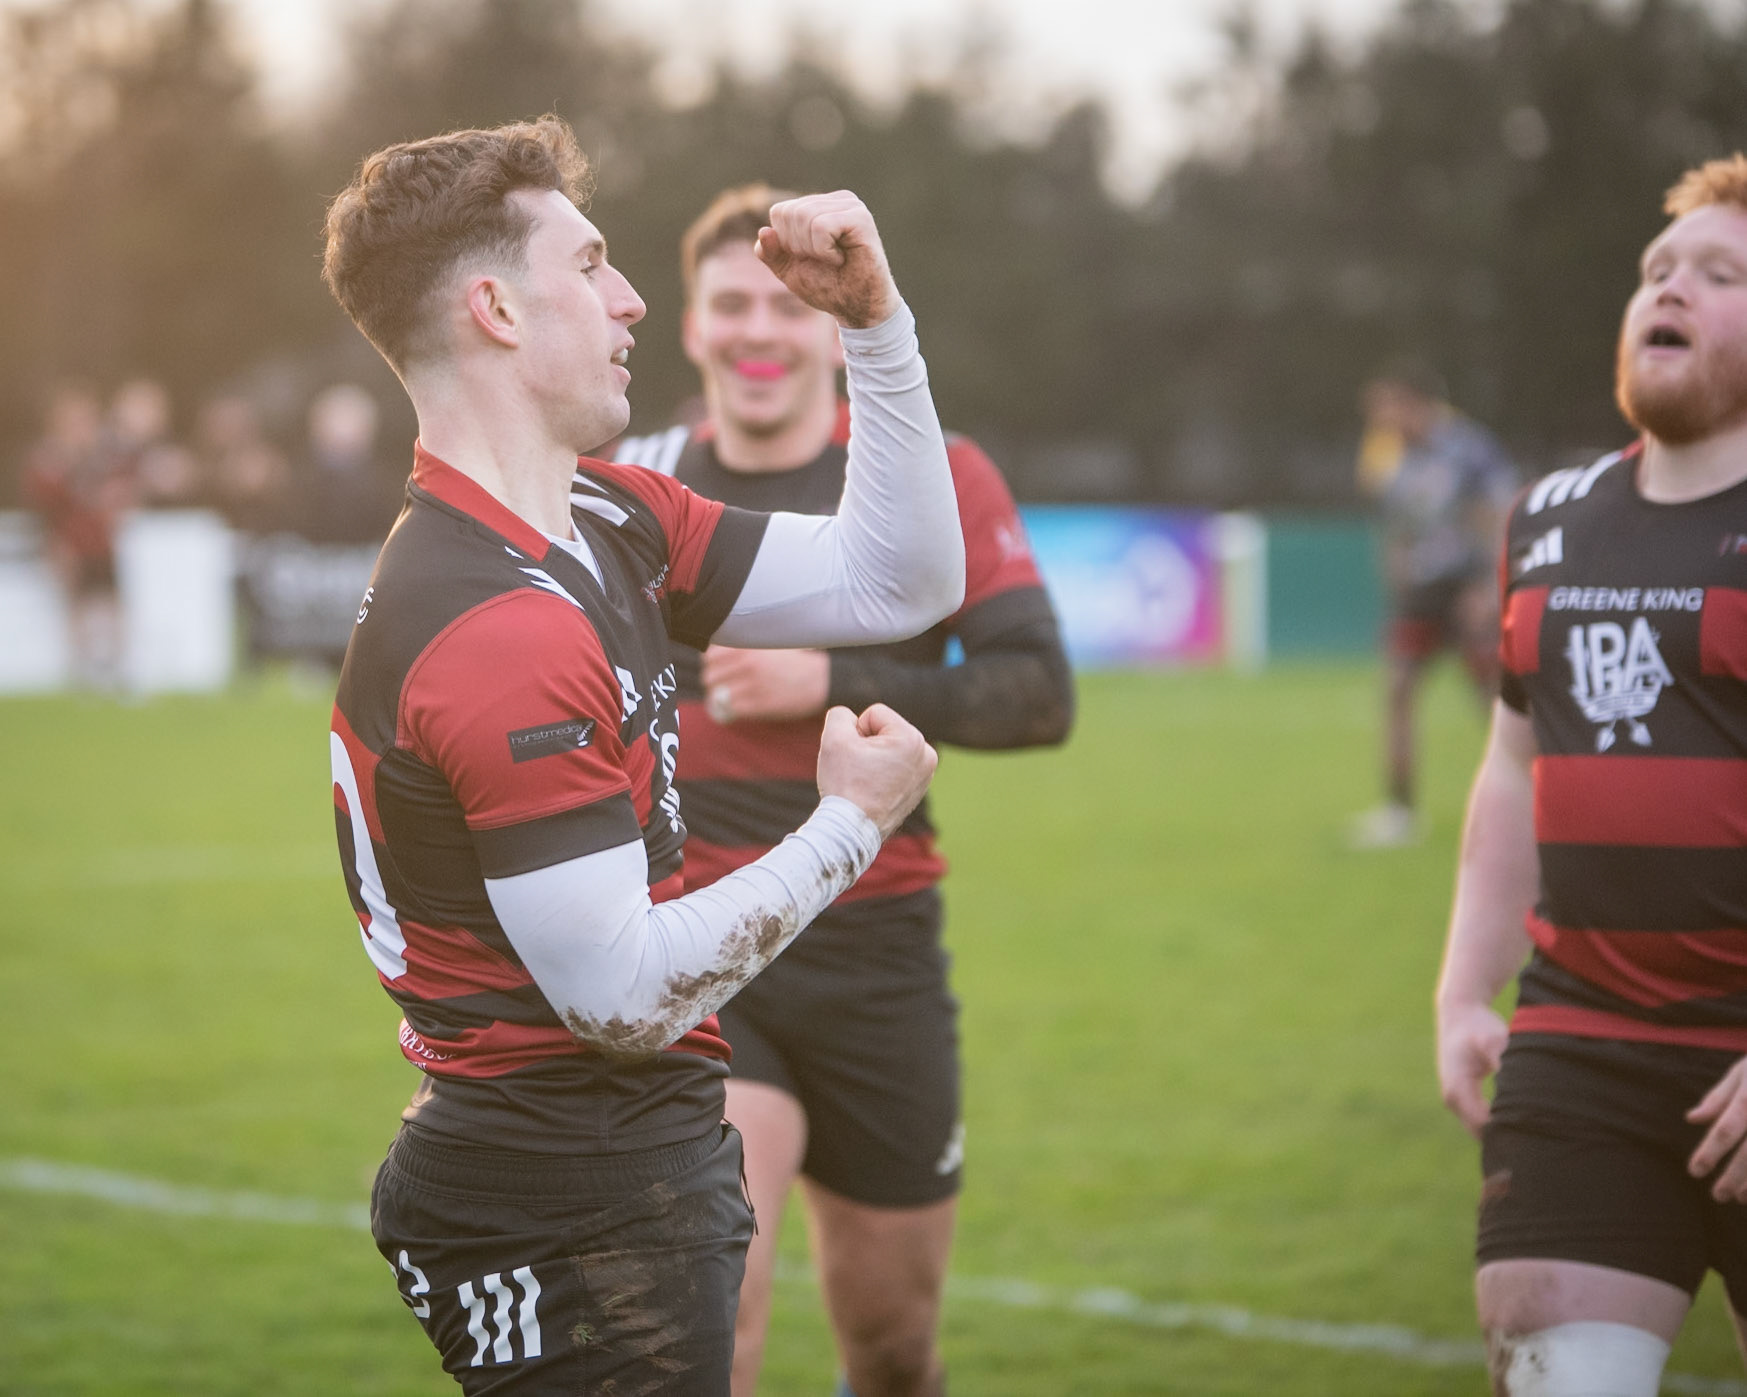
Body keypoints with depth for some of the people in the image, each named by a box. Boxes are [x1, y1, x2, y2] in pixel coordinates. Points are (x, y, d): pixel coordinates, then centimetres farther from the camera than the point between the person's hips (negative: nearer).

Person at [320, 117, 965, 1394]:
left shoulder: (610, 519, 7)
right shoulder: (498, 627, -23)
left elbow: (899, 583, 14)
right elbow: (626, 997, -23)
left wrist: (877, 322, 4)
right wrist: (852, 824, -11)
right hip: (572, 1223, -10)